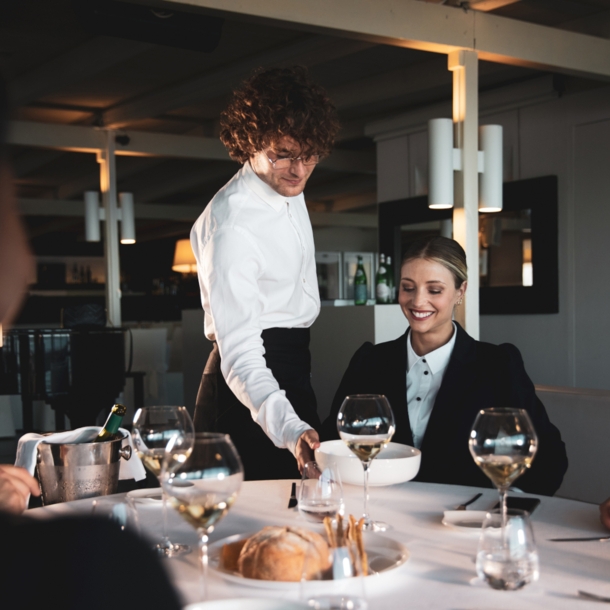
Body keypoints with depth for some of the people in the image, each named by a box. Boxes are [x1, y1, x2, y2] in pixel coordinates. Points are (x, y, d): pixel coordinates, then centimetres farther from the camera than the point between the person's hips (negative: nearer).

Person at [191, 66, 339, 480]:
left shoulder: (289, 189, 2)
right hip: (251, 384, -9)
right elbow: (239, 352, -33)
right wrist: (289, 429, -46)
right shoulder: (231, 224, -26)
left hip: (294, 371, 9)